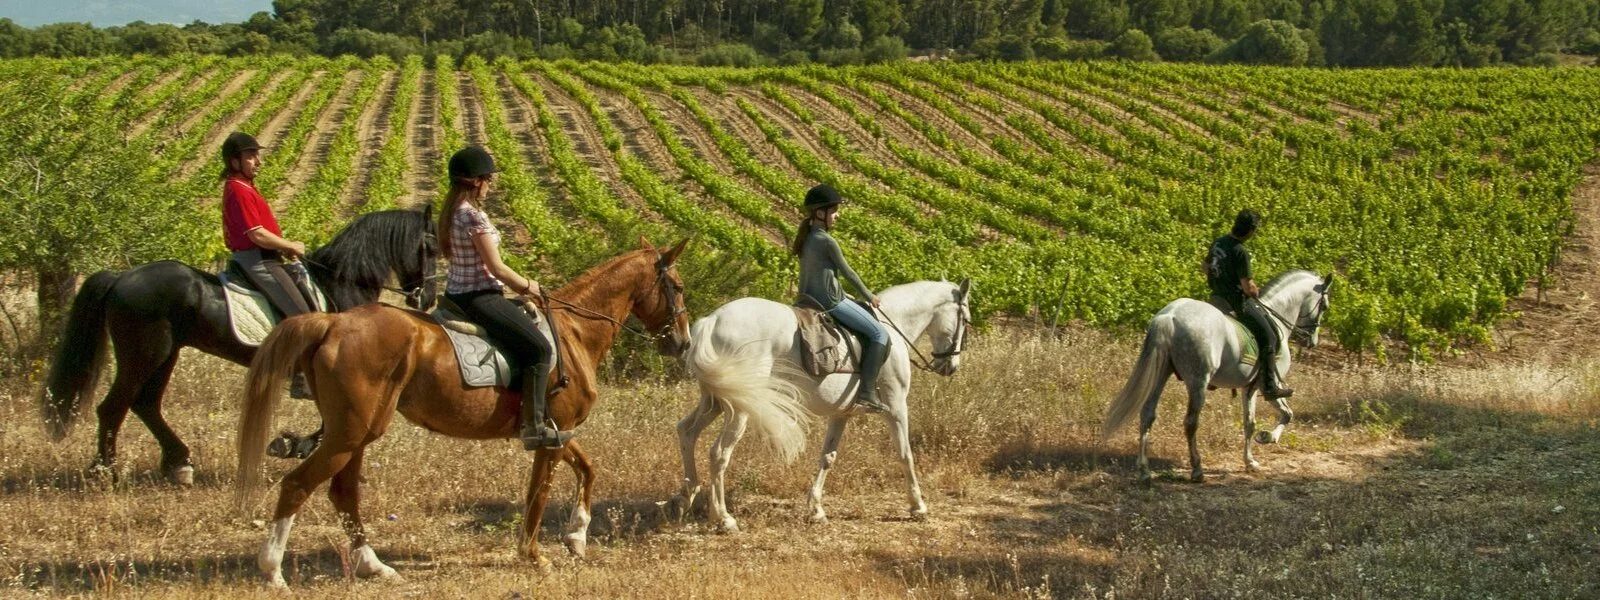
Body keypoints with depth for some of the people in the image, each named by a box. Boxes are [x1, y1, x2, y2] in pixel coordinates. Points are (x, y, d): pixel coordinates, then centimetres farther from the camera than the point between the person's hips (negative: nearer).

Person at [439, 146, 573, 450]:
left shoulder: (451, 213, 10)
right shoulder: (474, 217, -20)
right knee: (540, 349, -10)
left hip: (457, 293, 11)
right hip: (480, 297, -11)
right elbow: (496, 267, -19)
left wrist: (517, 284, 17)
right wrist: (526, 285, -2)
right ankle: (534, 426, -13)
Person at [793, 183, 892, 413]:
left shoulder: (806, 238, 10)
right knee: (880, 334, -6)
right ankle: (867, 392, -16)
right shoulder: (827, 241, -16)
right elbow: (847, 272, -9)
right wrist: (869, 296, 6)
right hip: (831, 302, -10)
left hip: (808, 299, 10)